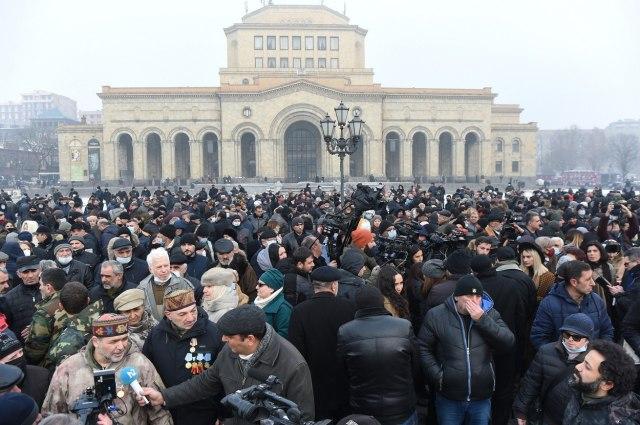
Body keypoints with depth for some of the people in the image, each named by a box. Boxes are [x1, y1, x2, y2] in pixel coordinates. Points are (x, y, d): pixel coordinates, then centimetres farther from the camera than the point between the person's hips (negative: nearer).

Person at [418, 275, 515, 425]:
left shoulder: (490, 314, 1)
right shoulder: (436, 315, -6)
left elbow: (508, 343, -10)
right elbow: (423, 348, -2)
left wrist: (482, 320, -18)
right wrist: (438, 376, -11)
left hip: (482, 397, 2)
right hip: (448, 398, -2)